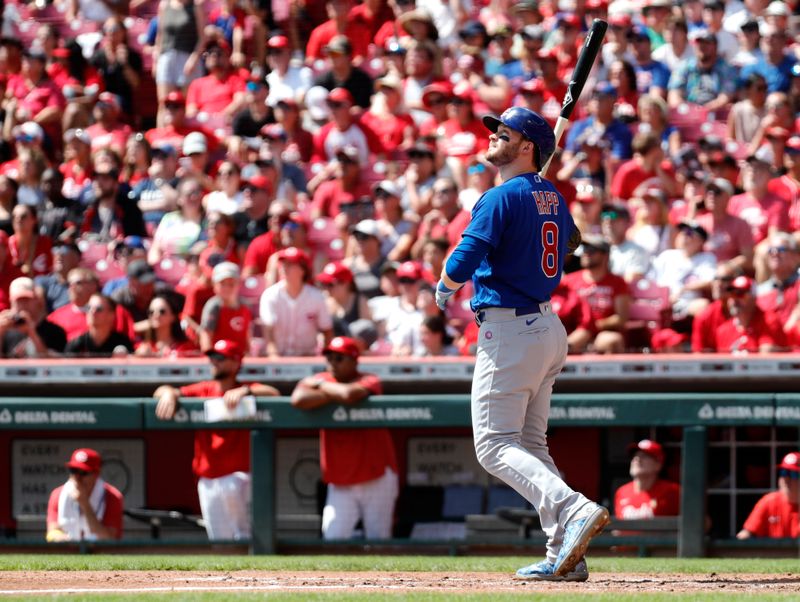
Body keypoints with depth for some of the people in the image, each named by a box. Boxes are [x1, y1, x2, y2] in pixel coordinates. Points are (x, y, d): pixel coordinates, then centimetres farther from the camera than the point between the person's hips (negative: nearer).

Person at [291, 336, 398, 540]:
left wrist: (322, 386, -11)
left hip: (376, 478, -3)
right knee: (333, 538, -8)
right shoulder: (319, 380, 3)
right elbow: (299, 399, -19)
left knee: (378, 542, 1)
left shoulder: (369, 382, -6)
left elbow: (351, 394, -30)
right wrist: (336, 395, -16)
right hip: (340, 483, 3)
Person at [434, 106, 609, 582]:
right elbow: (569, 243, 30)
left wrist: (445, 287, 3)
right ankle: (565, 556, 8)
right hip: (550, 328, 9)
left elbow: (461, 265, -19)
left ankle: (574, 510, -28)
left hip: (509, 331, -9)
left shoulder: (501, 198, -14)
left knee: (495, 445, -9)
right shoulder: (554, 198, 12)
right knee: (530, 443, 14)